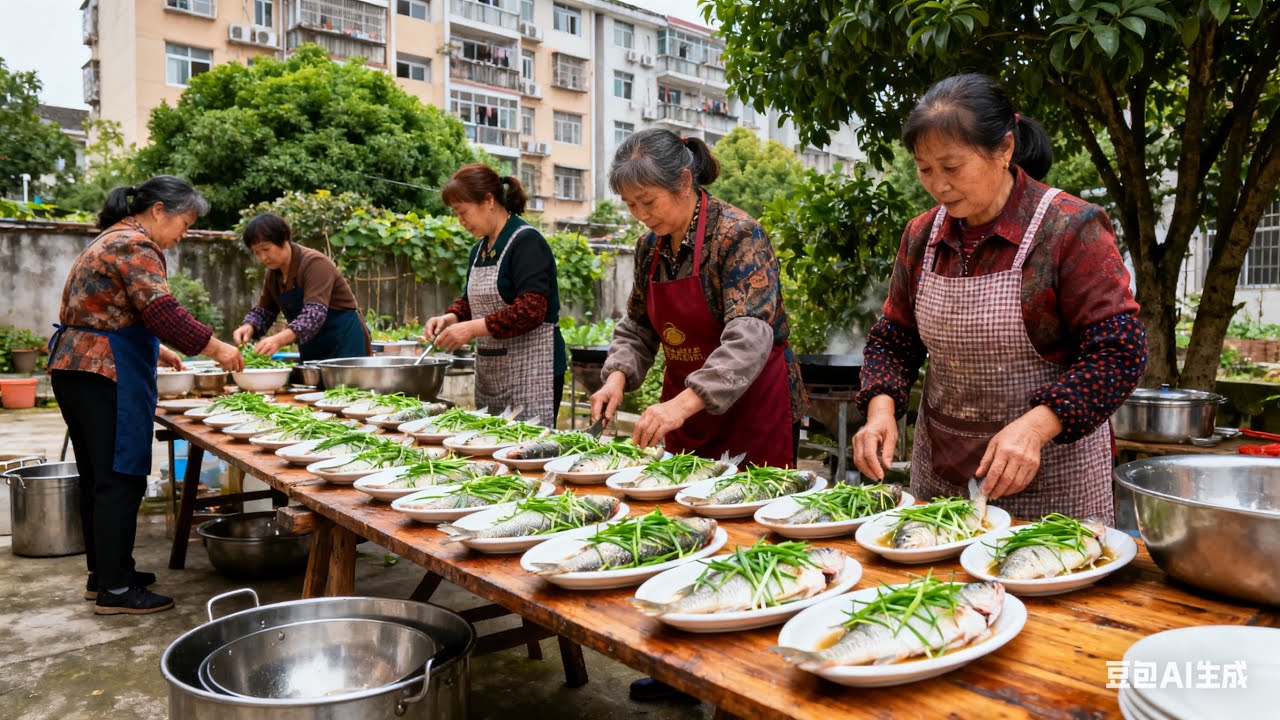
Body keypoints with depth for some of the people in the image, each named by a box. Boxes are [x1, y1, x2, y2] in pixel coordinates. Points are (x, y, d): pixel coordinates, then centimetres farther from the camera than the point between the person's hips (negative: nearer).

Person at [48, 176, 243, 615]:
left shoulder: (114, 239, 21)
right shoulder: (135, 245, -12)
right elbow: (164, 313, -22)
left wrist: (158, 352, 25)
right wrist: (217, 349, -15)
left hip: (74, 368, 11)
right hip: (104, 376, -11)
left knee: (97, 477, 15)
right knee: (120, 480, -6)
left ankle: (102, 572, 25)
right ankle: (115, 589, -1)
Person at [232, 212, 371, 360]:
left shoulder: (314, 263, -19)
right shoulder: (273, 273, 5)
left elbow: (315, 314, -31)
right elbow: (264, 311, 14)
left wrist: (279, 339, -45)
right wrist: (249, 326, -9)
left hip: (344, 340, -7)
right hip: (312, 350, 8)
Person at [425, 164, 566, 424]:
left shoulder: (526, 242, -12)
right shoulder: (480, 249, 15)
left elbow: (531, 310, -22)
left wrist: (472, 328, -23)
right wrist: (449, 318, 2)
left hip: (531, 372, -8)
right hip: (489, 374, 8)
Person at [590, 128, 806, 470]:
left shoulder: (738, 235, -17)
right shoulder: (650, 246, 4)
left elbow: (749, 340, -28)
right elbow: (637, 330, 13)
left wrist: (684, 403, -37)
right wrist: (617, 377, -7)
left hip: (754, 407, -6)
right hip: (684, 408, 6)